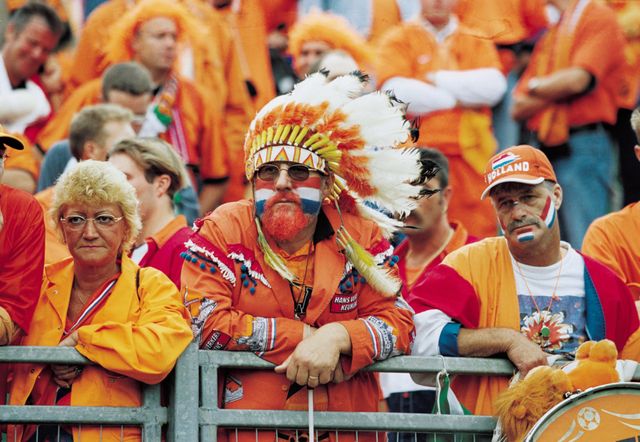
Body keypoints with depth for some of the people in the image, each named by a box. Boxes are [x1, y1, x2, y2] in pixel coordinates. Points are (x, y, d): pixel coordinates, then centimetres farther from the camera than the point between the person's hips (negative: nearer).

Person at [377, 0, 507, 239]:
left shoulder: (478, 42, 16)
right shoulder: (398, 40, 8)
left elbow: (494, 86, -2)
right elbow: (395, 91, -9)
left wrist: (439, 79, -6)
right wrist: (455, 100, -6)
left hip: (470, 155, 2)